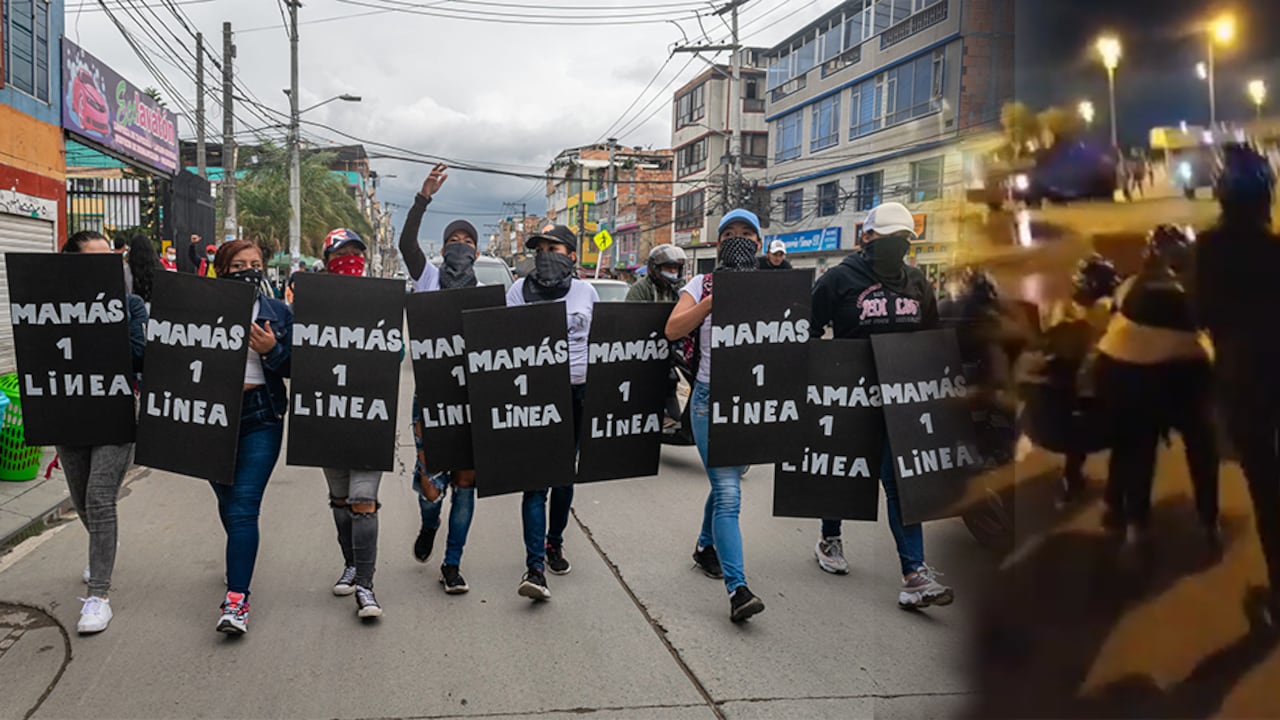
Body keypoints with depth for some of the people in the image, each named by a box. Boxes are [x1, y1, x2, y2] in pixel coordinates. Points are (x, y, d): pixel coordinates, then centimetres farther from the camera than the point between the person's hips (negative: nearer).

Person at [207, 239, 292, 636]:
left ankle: (237, 598, -11)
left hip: (260, 419, -2)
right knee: (227, 502, 18)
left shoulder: (278, 312, 4)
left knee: (243, 506, -11)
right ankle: (241, 555, 47)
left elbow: (294, 368, 4)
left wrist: (272, 350, -15)